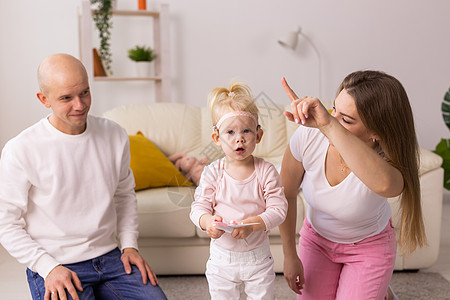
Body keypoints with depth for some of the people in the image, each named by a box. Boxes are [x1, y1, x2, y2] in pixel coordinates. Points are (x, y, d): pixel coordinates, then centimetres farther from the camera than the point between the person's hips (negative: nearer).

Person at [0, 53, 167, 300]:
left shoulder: (114, 135, 2)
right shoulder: (20, 150, -12)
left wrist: (129, 244, 5)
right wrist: (49, 268, -15)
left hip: (110, 258, 4)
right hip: (53, 267, -3)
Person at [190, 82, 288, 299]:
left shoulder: (266, 171, -9)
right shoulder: (212, 172, -8)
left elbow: (278, 209, -14)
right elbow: (199, 207, -7)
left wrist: (252, 224, -29)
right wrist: (207, 222, -29)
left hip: (258, 258, 0)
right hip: (222, 258, 1)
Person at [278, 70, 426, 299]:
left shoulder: (388, 161, -36)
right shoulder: (308, 137, -28)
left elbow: (384, 183, -65)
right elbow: (286, 195, -11)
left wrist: (328, 125, -70)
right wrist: (289, 255, -4)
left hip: (369, 246, -2)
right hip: (317, 237, 3)